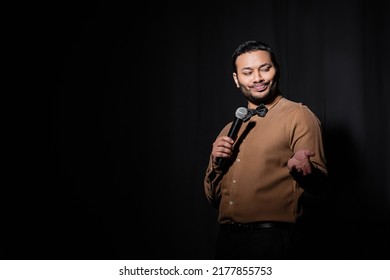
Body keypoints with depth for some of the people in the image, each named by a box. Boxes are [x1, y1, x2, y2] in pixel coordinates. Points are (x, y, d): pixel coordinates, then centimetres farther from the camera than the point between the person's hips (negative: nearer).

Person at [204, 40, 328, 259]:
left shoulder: (298, 116, -2)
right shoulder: (230, 130, 16)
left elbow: (319, 184, -10)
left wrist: (302, 168, -31)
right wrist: (217, 163, -1)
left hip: (273, 241, -6)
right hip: (227, 240, 6)